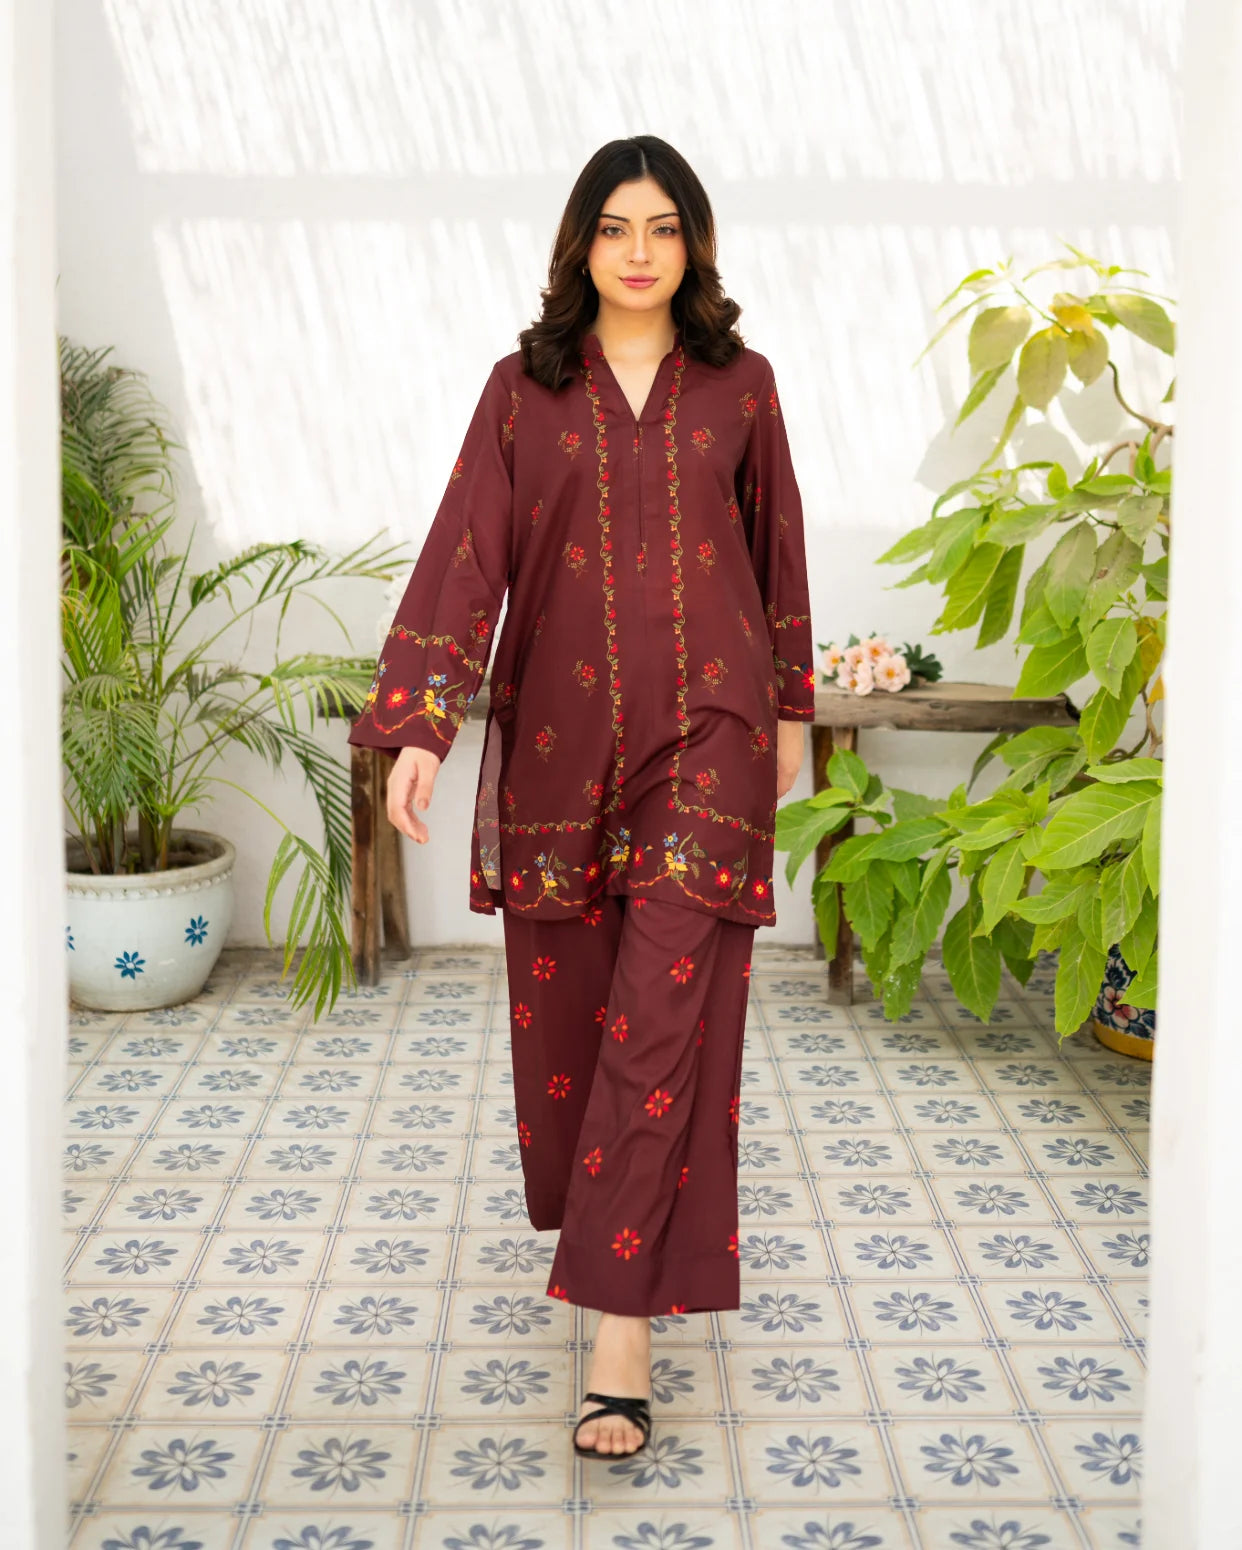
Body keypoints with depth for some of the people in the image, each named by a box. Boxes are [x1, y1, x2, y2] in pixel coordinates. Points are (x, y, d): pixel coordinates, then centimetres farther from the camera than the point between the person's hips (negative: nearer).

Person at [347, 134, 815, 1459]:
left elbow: (776, 551, 12)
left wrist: (790, 709, 15)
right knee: (563, 995, 11)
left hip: (705, 731, -1)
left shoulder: (739, 384, 5)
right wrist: (419, 723, -15)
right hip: (560, 732, 1)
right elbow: (467, 551, -5)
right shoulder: (524, 389, 3)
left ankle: (621, 1317, -6)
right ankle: (590, 1211, 38)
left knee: (665, 1012, -8)